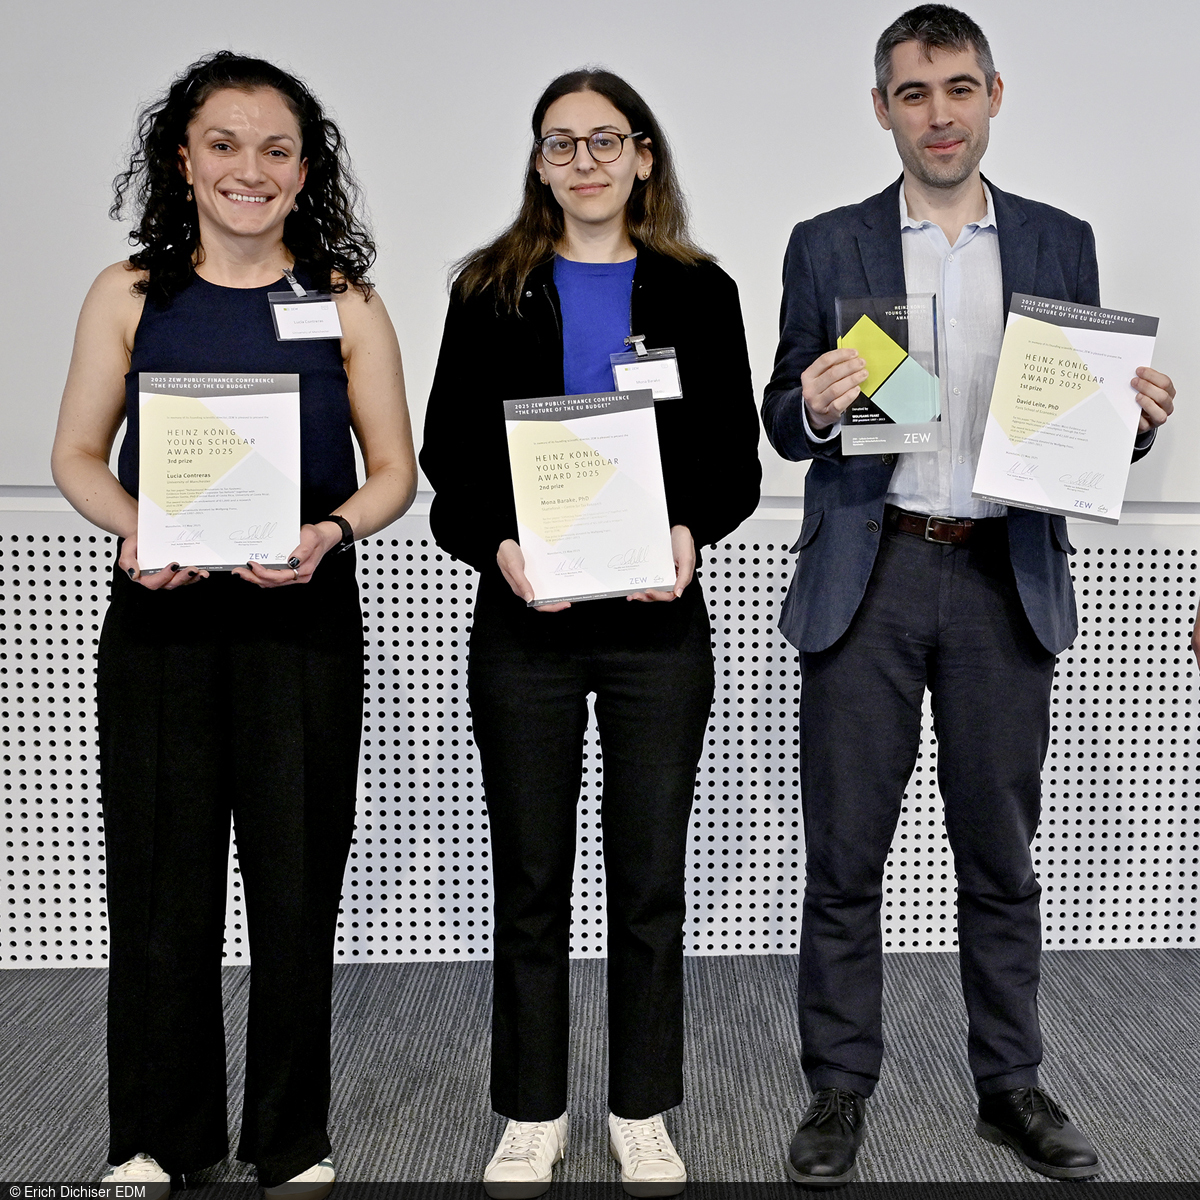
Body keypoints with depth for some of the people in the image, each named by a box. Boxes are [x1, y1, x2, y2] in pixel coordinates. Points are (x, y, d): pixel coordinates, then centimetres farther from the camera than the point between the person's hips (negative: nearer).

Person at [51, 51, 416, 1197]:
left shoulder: (344, 303, 4)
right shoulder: (129, 295, 5)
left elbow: (393, 470, 5)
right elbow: (77, 451, 8)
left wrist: (328, 533, -14)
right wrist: (133, 530, -12)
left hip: (303, 617, 0)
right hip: (160, 613, 1)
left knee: (297, 879, 6)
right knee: (160, 877, 7)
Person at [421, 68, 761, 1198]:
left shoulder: (699, 292, 7)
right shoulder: (492, 291, 6)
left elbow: (736, 455, 5)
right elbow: (446, 449, 2)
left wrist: (691, 529, -16)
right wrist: (498, 545, -16)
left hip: (658, 620, 0)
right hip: (525, 620, 0)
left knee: (650, 877, 8)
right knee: (530, 878, 8)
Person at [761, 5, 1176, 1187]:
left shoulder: (1061, 243, 9)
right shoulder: (826, 247, 5)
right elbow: (784, 423, 4)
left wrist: (1134, 418, -11)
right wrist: (813, 407, -18)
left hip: (1006, 580, 2)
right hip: (868, 578, -1)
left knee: (999, 854, 12)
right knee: (844, 857, 5)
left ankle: (1010, 1087, 28)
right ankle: (840, 1091, 20)